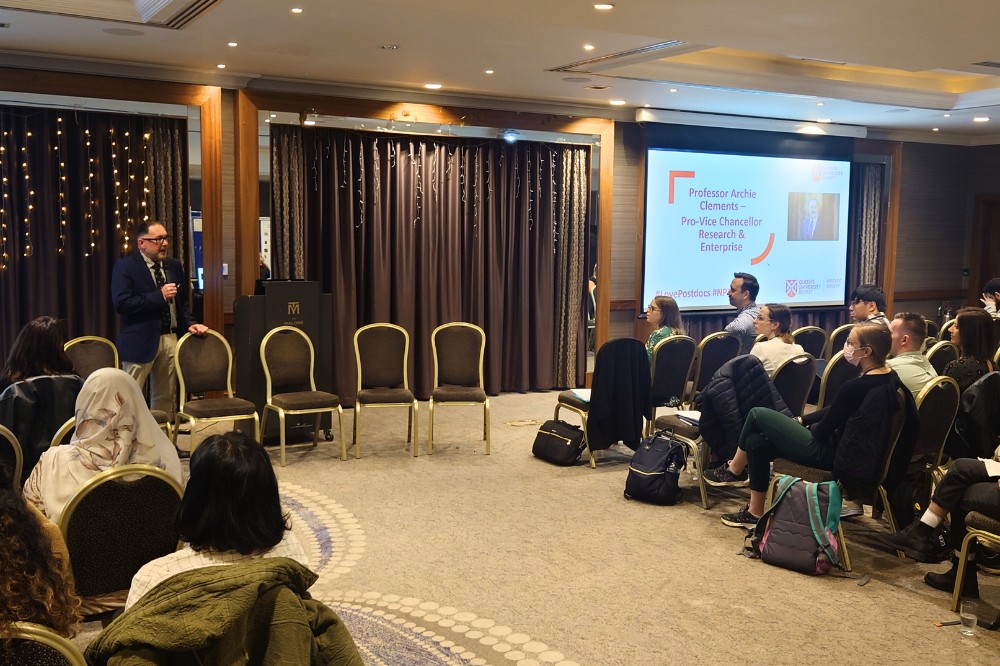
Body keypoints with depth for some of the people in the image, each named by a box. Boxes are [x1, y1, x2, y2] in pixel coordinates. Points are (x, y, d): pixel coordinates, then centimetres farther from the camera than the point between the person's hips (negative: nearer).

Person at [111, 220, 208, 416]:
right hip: (141, 340, -6)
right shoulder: (125, 266, -7)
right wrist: (159, 295, -19)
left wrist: (189, 323, 2)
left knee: (166, 396, 12)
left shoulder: (174, 266, 12)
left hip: (170, 338, 6)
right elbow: (121, 304, -18)